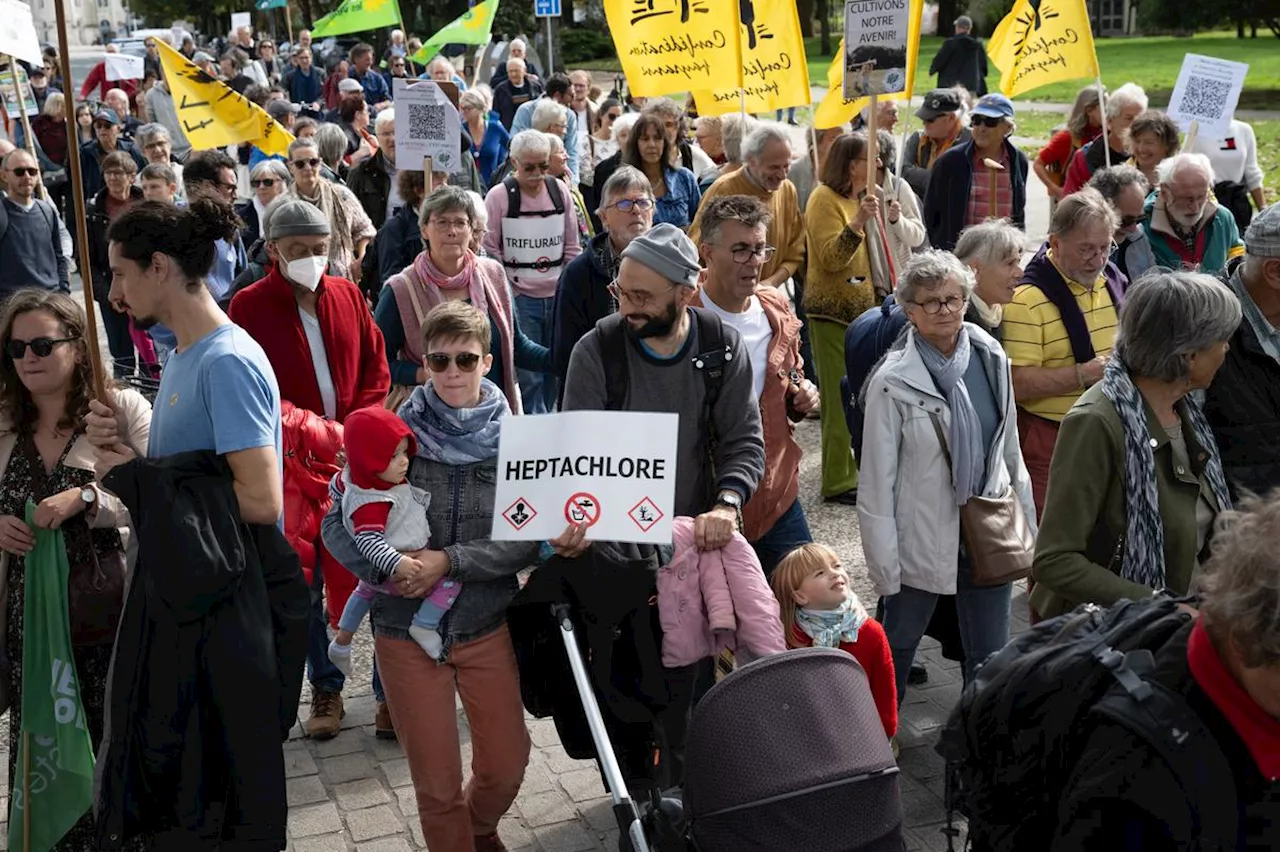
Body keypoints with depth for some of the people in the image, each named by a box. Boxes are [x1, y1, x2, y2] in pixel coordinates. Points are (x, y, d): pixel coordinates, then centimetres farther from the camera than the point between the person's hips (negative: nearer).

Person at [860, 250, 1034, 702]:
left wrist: (1026, 522, 10)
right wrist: (884, 564, -11)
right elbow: (877, 479, -11)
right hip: (923, 540, -4)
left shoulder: (991, 358, 0)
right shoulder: (893, 381, -15)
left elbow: (1010, 446, 10)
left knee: (990, 656, 14)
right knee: (898, 648, 15)